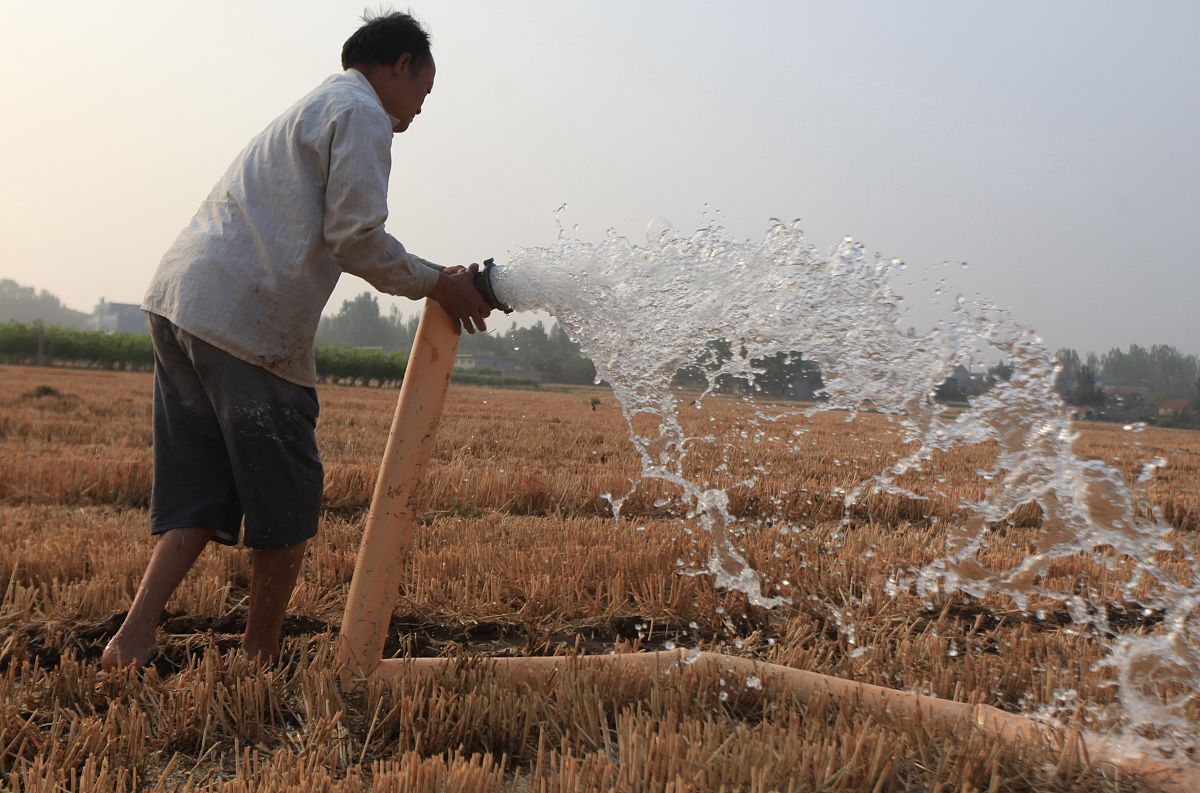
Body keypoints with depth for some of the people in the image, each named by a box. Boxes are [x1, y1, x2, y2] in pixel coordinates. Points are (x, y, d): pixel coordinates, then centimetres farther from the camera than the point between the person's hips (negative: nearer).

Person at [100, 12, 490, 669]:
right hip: (245, 323, -9)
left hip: (179, 301, 9)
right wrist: (437, 286, 3)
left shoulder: (312, 110, 30)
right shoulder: (362, 113, -1)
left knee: (200, 502, 11)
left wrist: (440, 277, 27)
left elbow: (329, 240, 29)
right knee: (288, 512, 3)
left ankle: (132, 638, 0)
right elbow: (355, 238, -10)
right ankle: (259, 661, 12)